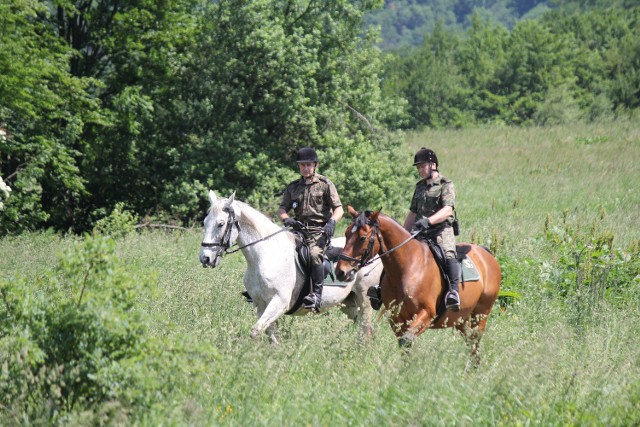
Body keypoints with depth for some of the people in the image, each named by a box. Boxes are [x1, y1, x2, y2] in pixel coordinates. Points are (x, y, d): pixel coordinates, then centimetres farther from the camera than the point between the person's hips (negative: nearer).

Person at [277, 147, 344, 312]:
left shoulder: (325, 184, 4)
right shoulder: (293, 187, 16)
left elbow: (339, 209, -1)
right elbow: (282, 208, 14)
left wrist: (332, 222, -21)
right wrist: (286, 218, -10)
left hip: (319, 230, -5)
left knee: (314, 254, -33)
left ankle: (317, 294, -30)